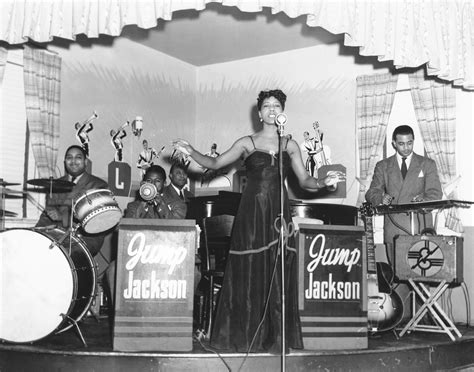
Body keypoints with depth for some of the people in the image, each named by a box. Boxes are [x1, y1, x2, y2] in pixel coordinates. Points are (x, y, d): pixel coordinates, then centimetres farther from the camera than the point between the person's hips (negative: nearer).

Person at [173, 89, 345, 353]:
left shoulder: (290, 145, 12)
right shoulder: (247, 143, 7)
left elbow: (305, 180, 9)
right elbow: (215, 163, 6)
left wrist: (324, 182, -10)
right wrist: (192, 152, -10)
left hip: (278, 214, 2)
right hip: (252, 213, -1)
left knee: (277, 274, 0)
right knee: (248, 274, -1)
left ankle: (275, 337, 7)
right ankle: (243, 336, 9)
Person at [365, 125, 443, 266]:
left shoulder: (427, 164, 12)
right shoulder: (383, 166, 14)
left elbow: (435, 193, 2)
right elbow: (371, 193, 8)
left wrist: (423, 200, -21)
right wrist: (381, 198, -16)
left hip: (421, 228, -1)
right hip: (394, 230, 1)